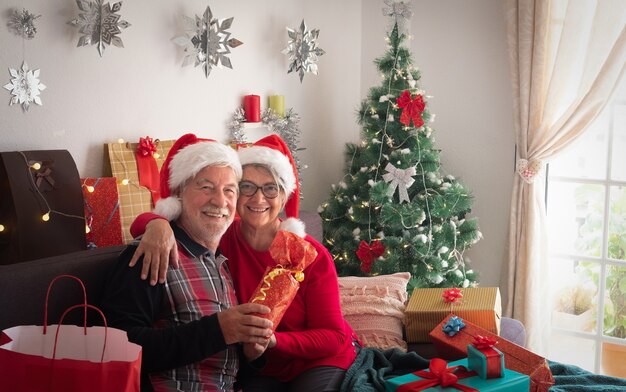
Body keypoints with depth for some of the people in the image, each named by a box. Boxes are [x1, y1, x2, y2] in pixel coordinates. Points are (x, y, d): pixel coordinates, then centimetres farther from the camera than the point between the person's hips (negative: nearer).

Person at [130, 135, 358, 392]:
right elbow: (141, 225, -14)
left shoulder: (313, 255, -17)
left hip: (320, 361, -1)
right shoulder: (221, 239, -12)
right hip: (260, 371, 2)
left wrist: (273, 340, -28)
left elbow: (334, 337, -12)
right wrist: (158, 224, -39)